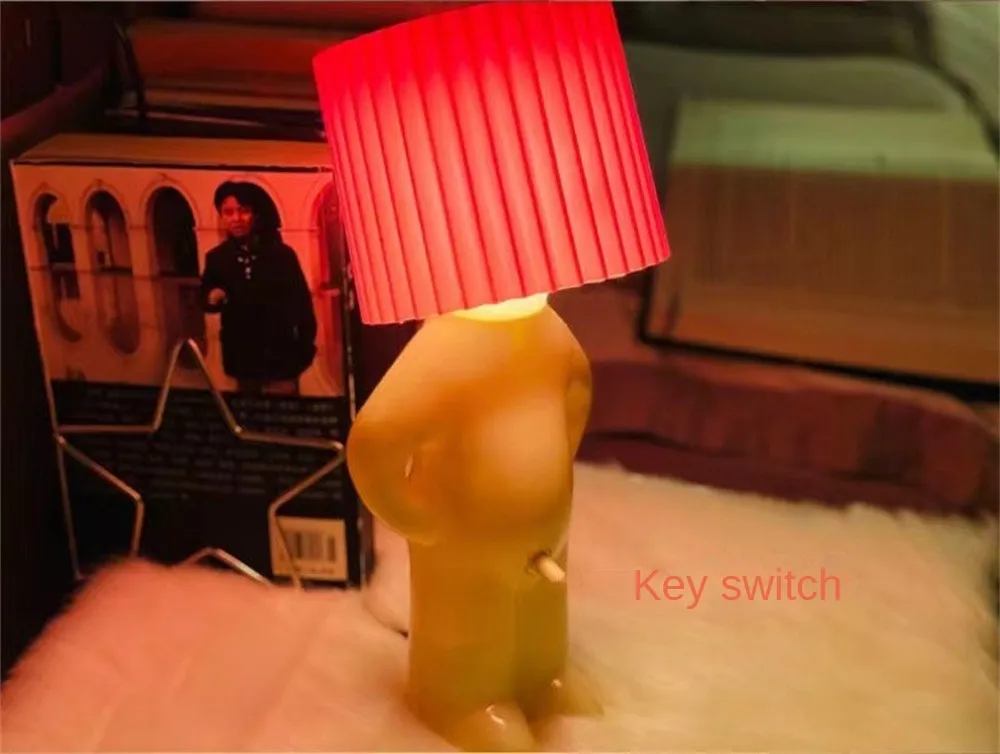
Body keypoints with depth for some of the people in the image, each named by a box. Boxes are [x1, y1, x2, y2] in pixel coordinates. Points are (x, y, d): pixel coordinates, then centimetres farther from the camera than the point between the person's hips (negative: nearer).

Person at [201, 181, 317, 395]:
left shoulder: (281, 254, -5)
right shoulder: (216, 258, 1)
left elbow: (302, 302, -2)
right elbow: (205, 299, 12)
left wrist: (306, 348, -5)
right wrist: (211, 298, -12)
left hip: (279, 359, -3)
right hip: (242, 360, 3)